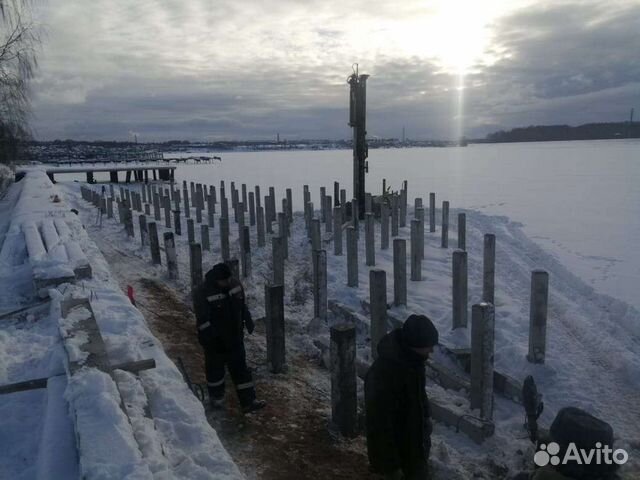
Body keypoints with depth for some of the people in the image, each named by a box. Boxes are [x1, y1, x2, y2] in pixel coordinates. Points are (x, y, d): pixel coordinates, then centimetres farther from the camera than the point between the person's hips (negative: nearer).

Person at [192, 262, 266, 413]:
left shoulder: (235, 284, -5)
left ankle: (248, 402, 16)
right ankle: (216, 398, 38)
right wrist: (208, 337, -22)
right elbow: (202, 319, -20)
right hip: (214, 341, -5)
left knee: (241, 368, 9)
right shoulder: (202, 292, -23)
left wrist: (248, 320, 14)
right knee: (215, 369, 15)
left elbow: (242, 304, 11)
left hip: (235, 338, 5)